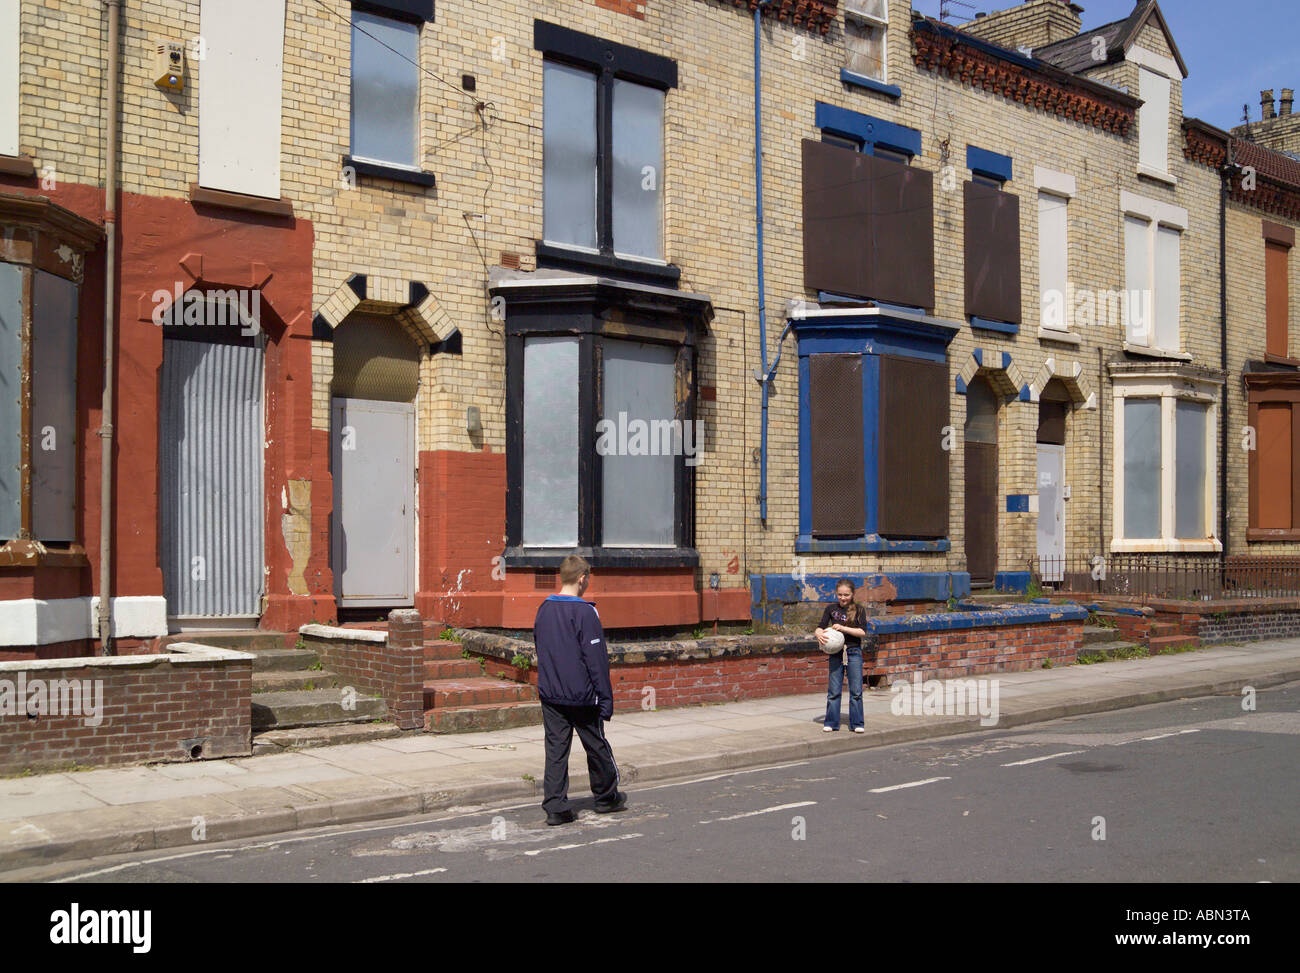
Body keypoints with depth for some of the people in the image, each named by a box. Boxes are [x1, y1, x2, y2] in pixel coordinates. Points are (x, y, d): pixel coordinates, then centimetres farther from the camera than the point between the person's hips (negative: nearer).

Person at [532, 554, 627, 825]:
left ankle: (555, 807, 2)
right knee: (596, 747, 12)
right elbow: (597, 660, -14)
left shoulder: (543, 609, 5)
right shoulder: (584, 612, -15)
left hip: (549, 694, 5)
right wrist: (606, 699, -10)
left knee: (555, 749, 6)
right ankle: (606, 797, 27)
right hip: (581, 695, -5)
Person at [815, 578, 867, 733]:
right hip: (836, 652, 1)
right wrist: (819, 635, -23)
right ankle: (831, 723, 10)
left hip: (854, 652, -1)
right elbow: (820, 627, 0)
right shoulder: (831, 609, 6)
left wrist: (842, 628, -19)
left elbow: (862, 632, -8)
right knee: (834, 690, 2)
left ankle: (857, 723, 8)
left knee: (856, 690, 0)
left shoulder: (858, 610, 1)